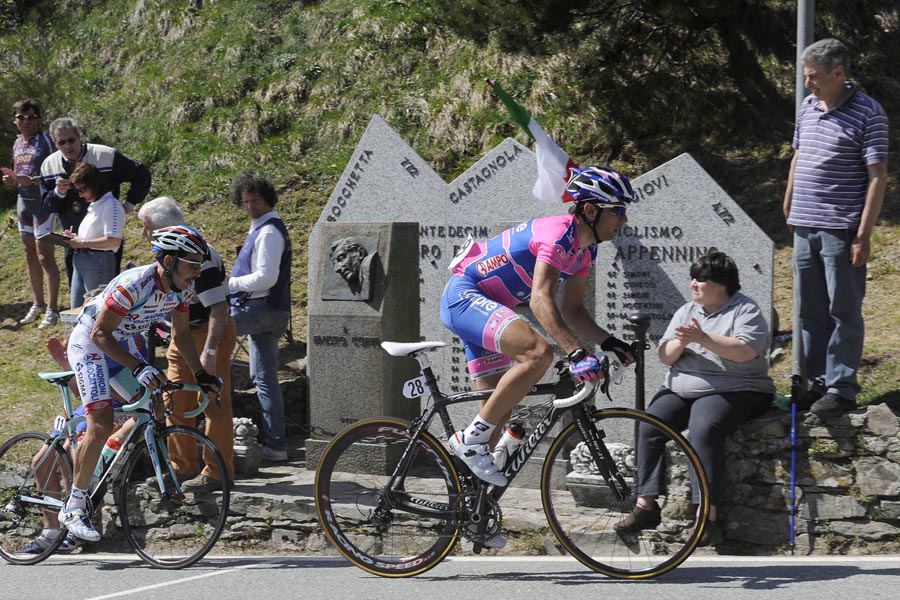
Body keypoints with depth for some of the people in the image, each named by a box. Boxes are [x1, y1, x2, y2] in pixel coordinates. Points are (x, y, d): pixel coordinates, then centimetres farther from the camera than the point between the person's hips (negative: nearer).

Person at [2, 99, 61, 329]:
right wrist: (12, 180, 1)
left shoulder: (45, 140, -10)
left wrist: (32, 180, -26)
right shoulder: (17, 143, 12)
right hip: (23, 201, 8)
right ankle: (38, 304, 24)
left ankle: (52, 310, -3)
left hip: (43, 202, -8)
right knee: (30, 256, 13)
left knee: (44, 256, -7)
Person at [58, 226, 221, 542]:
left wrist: (201, 374, -4)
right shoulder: (135, 284, -34)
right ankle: (74, 507, -9)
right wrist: (139, 368, -39)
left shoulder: (183, 287, -10)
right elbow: (100, 334, -31)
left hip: (124, 342, 8)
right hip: (91, 342, -8)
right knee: (101, 426, -18)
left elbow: (181, 334, 5)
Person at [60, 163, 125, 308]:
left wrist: (82, 243, -16)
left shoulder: (110, 205, -13)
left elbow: (114, 240, -23)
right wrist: (75, 238, 8)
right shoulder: (93, 205, 17)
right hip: (80, 261, 10)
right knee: (77, 310, 10)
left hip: (98, 262, -10)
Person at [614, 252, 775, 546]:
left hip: (731, 392, -6)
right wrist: (680, 342, -11)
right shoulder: (686, 312, 18)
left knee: (703, 430, -34)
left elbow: (746, 351, -18)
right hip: (680, 389, 6)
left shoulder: (745, 310, 0)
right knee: (649, 427, -20)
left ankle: (707, 513, -35)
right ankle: (646, 505, -22)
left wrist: (704, 338, -25)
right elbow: (665, 357, 11)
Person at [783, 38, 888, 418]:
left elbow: (877, 176, -12)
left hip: (841, 229, -7)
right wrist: (788, 208, 20)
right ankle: (816, 381, 21)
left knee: (843, 312, -1)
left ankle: (841, 389, 4)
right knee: (810, 311, 12)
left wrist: (864, 234, -16)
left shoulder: (868, 114, -10)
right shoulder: (807, 107, 10)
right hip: (805, 227, 7)